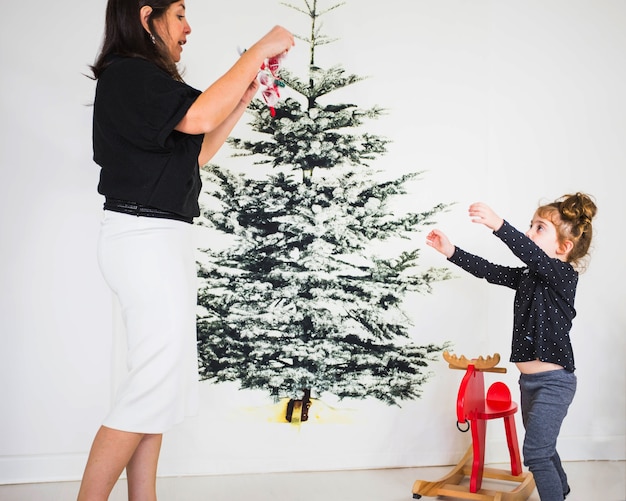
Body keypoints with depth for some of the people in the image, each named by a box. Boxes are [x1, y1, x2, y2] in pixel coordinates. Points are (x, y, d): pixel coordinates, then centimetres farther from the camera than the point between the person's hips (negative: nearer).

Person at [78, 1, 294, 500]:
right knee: (156, 382, -10)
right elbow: (201, 116, -25)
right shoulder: (127, 74, -10)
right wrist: (259, 51, -15)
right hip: (147, 237, -10)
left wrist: (246, 95, 16)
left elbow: (196, 153, 21)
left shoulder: (144, 80, 20)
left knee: (160, 379, 10)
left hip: (161, 239, 10)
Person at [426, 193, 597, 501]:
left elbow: (533, 256, -35)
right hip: (529, 379, 9)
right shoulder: (528, 275, 9)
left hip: (553, 381, -9)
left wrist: (498, 225, -50)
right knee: (542, 447, 23)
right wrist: (451, 252, -3)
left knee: (535, 452, -11)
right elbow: (489, 271, 6)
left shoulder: (563, 274, -16)